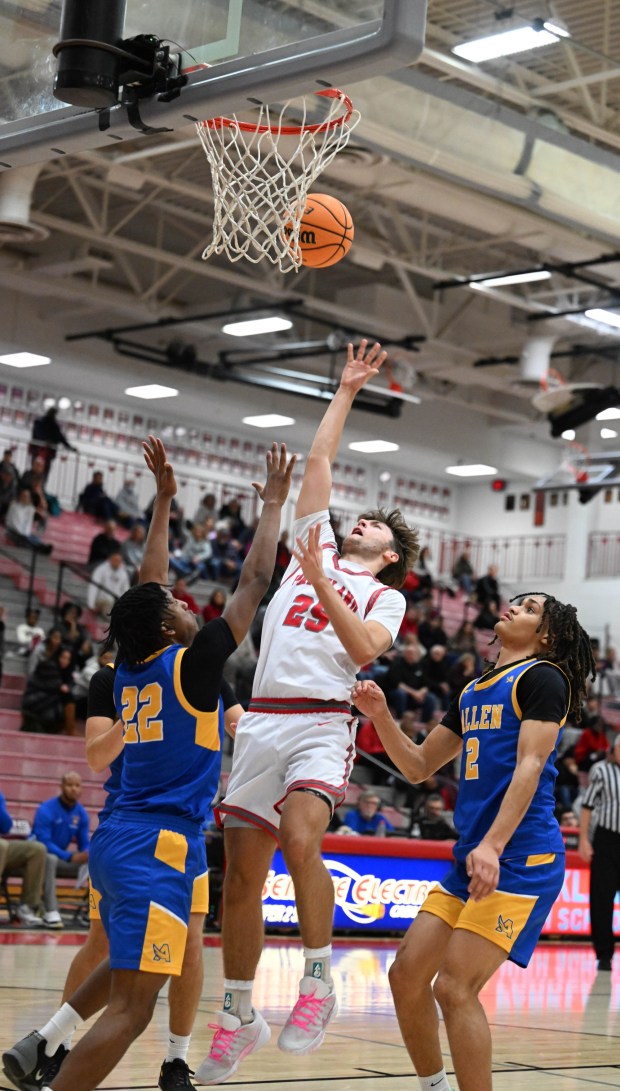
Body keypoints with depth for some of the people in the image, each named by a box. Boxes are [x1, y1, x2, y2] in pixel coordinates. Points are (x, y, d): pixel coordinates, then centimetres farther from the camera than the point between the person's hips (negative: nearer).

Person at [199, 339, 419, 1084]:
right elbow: (318, 460, 25)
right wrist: (346, 390, 30)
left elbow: (364, 649, -9)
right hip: (262, 721, 4)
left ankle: (318, 983, -17)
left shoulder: (384, 596, 12)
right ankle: (238, 1022, 15)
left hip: (320, 723, -4)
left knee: (298, 836, -31)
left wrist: (320, 583, -13)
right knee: (241, 874, 3)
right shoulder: (314, 549, 23)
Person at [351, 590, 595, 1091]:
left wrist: (493, 846, -27)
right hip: (471, 861, 8)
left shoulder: (542, 678, -3)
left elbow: (529, 766, -15)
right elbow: (419, 765, 24)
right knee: (408, 974, 3)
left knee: (455, 988, -15)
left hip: (522, 861, -8)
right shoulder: (473, 692, 21)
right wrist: (381, 716, 7)